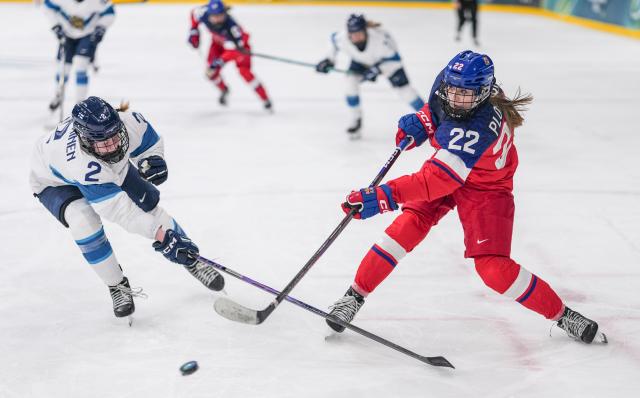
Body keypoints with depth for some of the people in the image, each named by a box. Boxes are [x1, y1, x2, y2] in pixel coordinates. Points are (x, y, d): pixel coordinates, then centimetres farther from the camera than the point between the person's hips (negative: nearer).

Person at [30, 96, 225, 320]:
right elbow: (119, 210, -46)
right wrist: (161, 235, -49)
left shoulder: (129, 122, -34)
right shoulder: (82, 162, -48)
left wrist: (153, 160, -29)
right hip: (56, 182, -5)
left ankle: (192, 260, 22)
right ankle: (117, 286, -10)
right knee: (83, 220, -31)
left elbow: (151, 141, -7)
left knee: (149, 204, -2)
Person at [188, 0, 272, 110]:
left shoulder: (231, 26, -44)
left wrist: (219, 62, -56)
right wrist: (194, 31, -7)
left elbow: (233, 49, -47)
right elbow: (194, 13, -5)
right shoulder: (204, 13, -30)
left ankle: (265, 100, -13)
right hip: (219, 42, 5)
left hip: (237, 43, -5)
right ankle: (224, 90, 28)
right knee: (211, 71, -5)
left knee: (244, 71, -22)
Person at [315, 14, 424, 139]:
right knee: (351, 80, -19)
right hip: (361, 60, 3)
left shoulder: (379, 38, -43)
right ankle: (356, 120, 1)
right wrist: (329, 59, -4)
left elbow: (394, 58, -30)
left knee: (402, 87, -10)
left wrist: (377, 69, -36)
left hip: (387, 59, -3)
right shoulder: (342, 38, -33)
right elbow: (334, 39, -5)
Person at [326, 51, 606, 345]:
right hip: (445, 164, 6)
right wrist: (420, 122, -11)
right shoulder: (448, 81, -19)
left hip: (485, 187, -6)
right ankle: (356, 294, -7)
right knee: (410, 224, -16)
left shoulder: (479, 128, -40)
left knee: (493, 267, -13)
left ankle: (561, 314, 5)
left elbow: (439, 179, -45)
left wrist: (382, 197, -50)